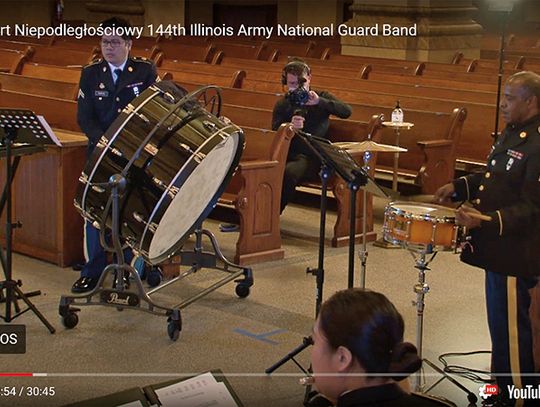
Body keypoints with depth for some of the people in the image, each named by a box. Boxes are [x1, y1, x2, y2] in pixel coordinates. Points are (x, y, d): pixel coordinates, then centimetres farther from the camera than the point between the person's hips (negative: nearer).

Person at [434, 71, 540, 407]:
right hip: (497, 247, 10)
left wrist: (487, 221, -33)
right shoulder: (512, 132, 10)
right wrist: (459, 187, 10)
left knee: (509, 329, 0)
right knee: (501, 324, 20)